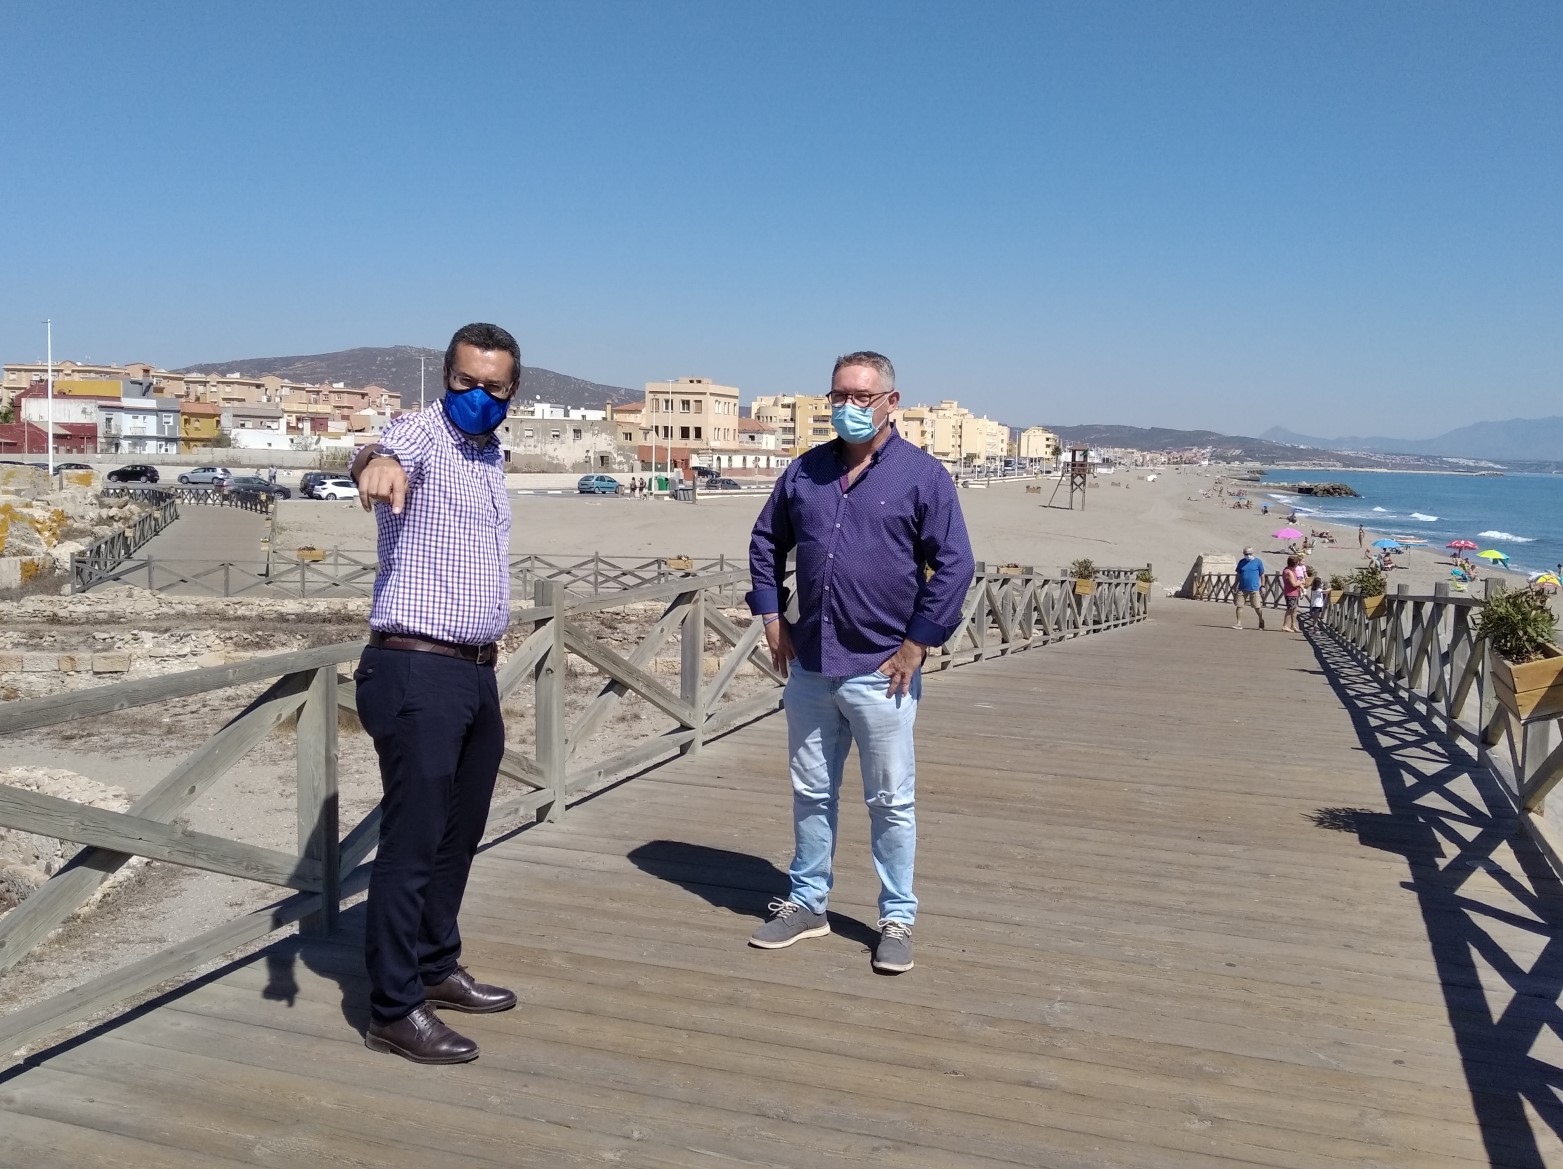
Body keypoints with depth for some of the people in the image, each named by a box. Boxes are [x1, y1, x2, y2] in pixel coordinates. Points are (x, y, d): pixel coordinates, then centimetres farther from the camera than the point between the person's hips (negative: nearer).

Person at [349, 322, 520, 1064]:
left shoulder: (492, 456, 15)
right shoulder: (422, 433, -10)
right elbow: (391, 447, -36)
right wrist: (378, 461, -60)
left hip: (476, 673, 9)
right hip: (418, 674, -9)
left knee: (458, 836, 17)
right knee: (411, 842, -3)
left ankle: (437, 968, 31)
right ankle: (394, 1010, 7)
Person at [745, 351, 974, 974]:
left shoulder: (922, 475, -6)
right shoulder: (804, 471, 7)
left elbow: (955, 565, -8)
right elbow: (766, 542, 18)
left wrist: (916, 645, -10)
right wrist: (772, 618, 9)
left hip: (880, 671, -4)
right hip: (809, 666, 5)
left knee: (891, 801, 6)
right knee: (810, 793, 16)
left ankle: (897, 918, 21)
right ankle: (807, 902, 31)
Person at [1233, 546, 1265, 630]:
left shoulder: (1258, 562, 1)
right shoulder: (1241, 562, 10)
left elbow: (1262, 575, 5)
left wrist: (1262, 586, 0)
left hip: (1254, 588, -3)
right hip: (1242, 588, 3)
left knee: (1257, 607, 0)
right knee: (1239, 606, -3)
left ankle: (1262, 621, 24)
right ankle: (1239, 624, 3)